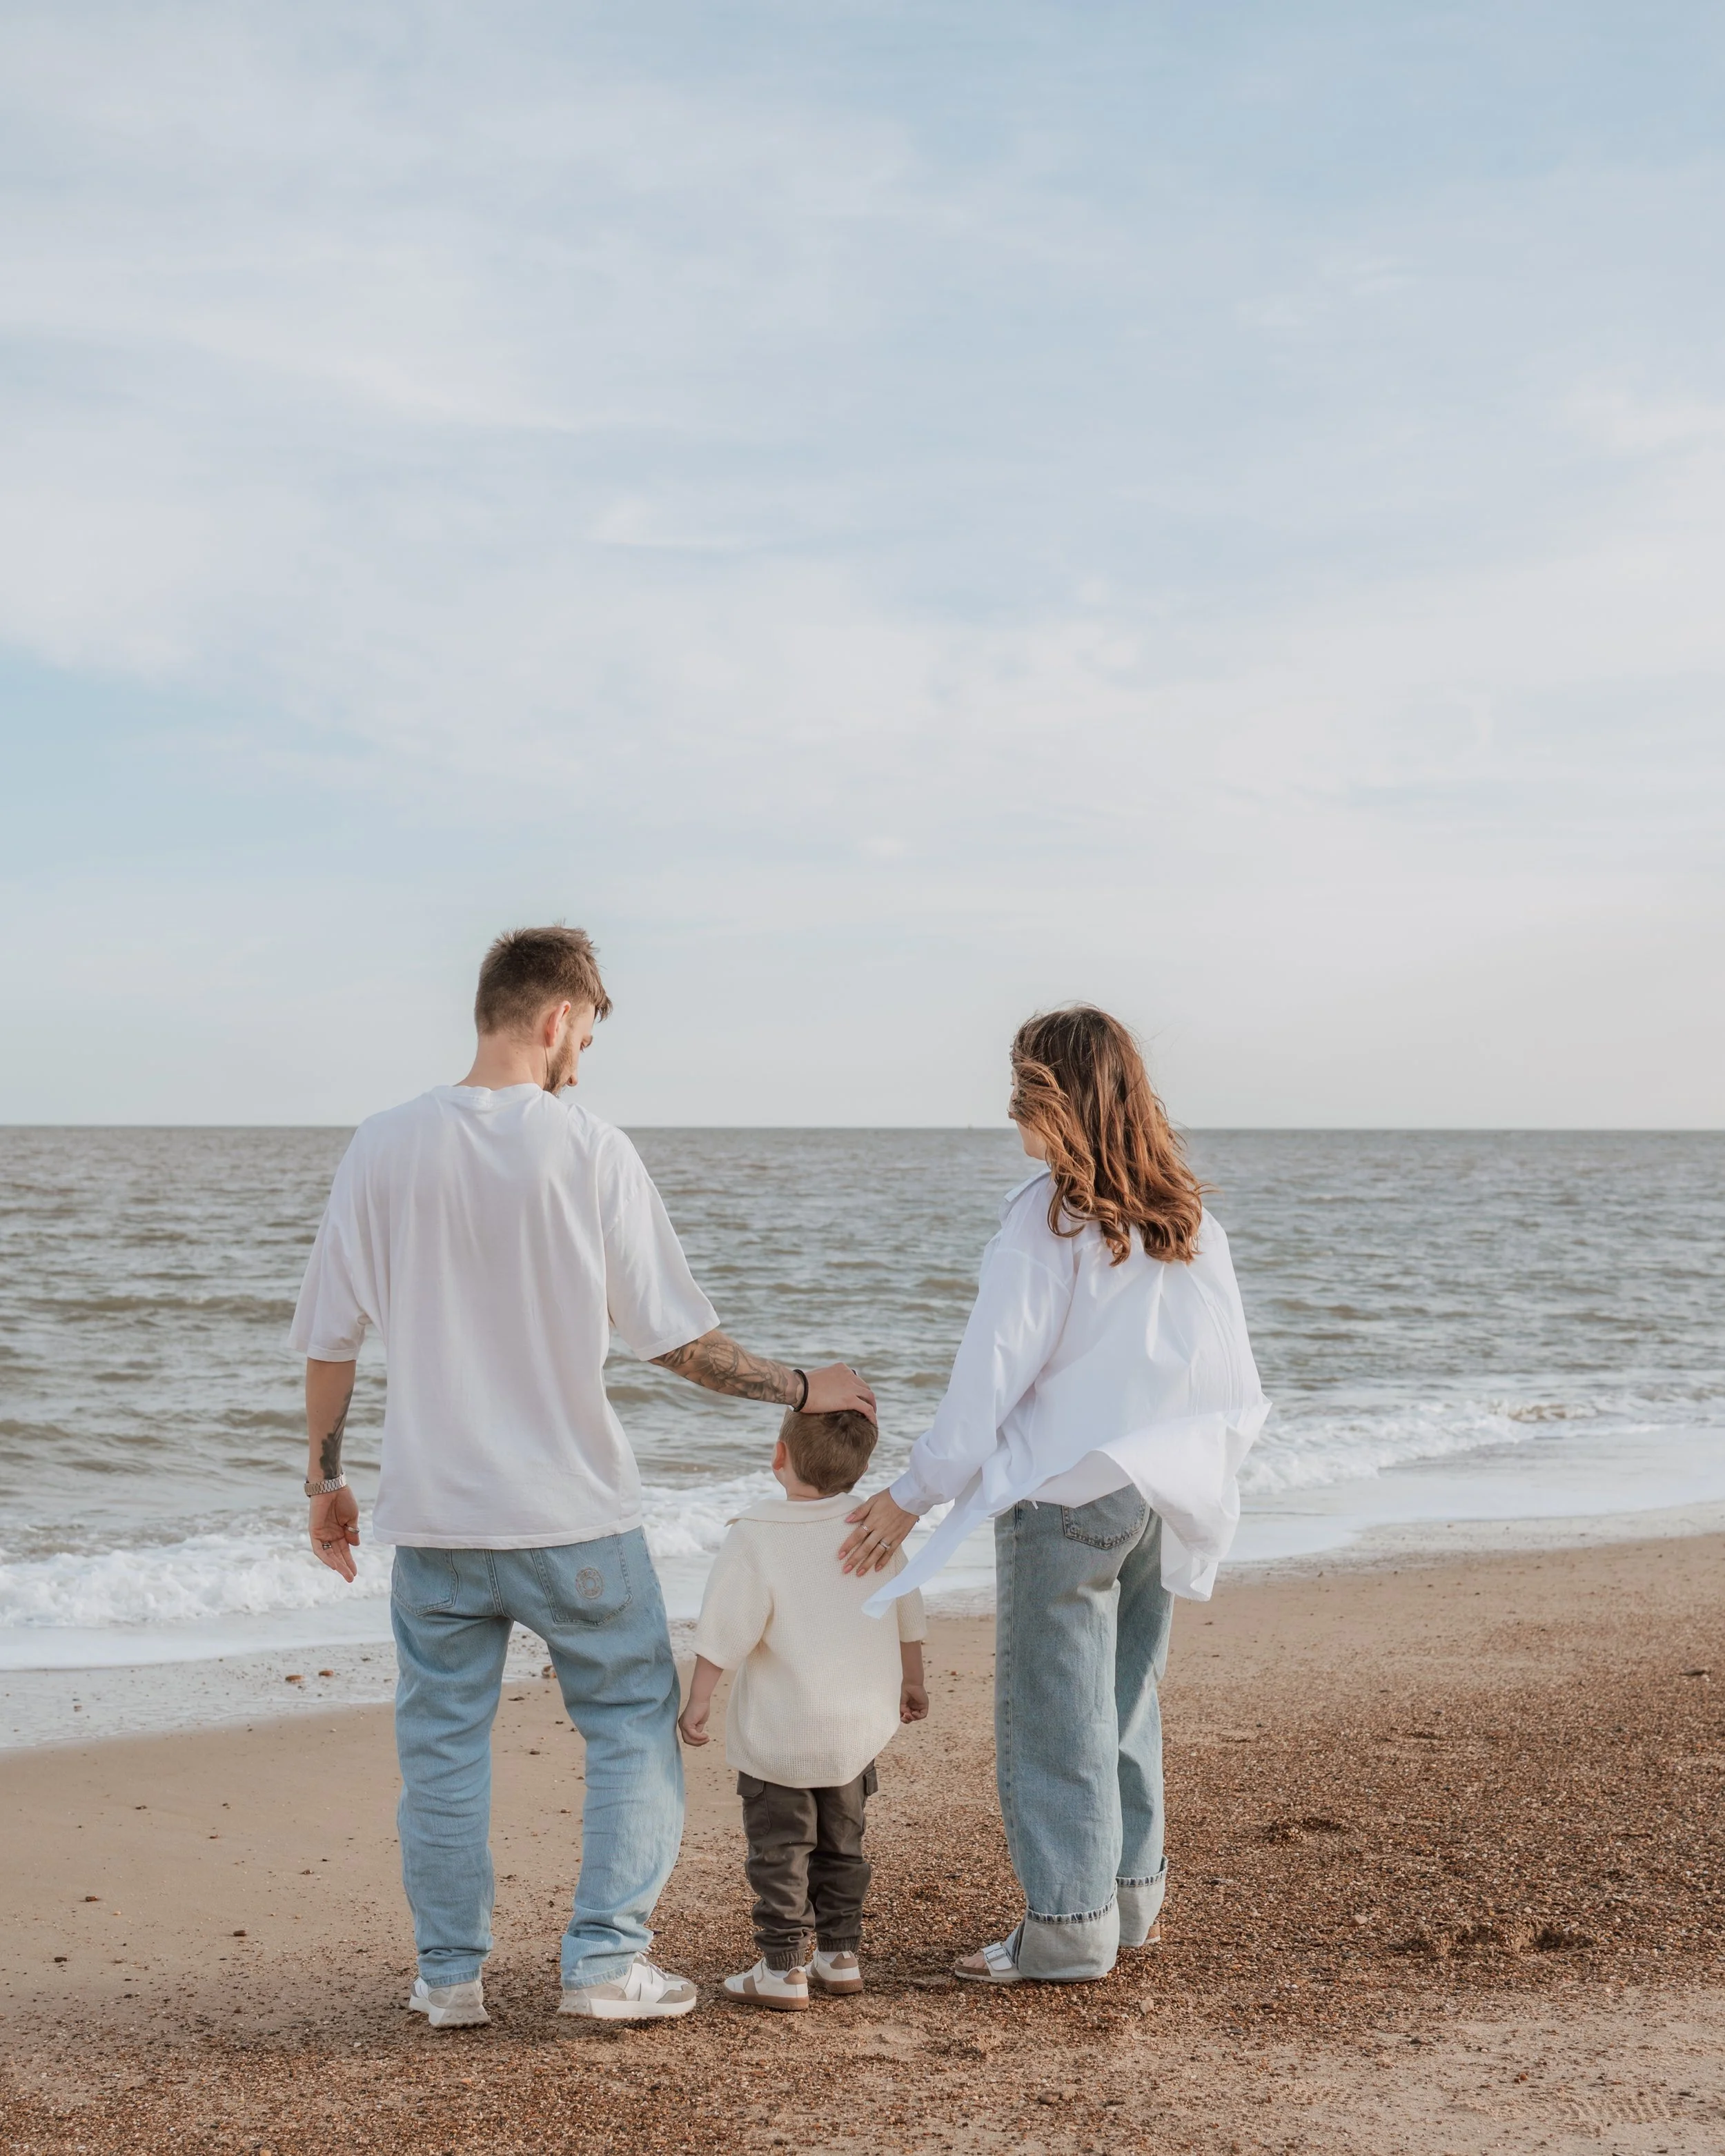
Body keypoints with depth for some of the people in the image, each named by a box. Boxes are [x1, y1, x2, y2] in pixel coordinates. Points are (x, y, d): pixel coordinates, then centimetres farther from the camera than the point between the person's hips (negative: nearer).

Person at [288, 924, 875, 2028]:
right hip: (574, 1517, -3)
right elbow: (680, 1338, -9)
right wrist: (803, 1389, 4)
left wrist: (326, 1478, 15)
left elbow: (329, 1337, 3)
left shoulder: (385, 1146, -1)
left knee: (443, 1741, 13)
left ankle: (451, 1974, 19)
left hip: (434, 1517, 3)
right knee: (635, 1725, 13)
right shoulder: (590, 1148, -10)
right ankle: (606, 1959, 10)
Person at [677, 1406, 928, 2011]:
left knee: (779, 1849, 5)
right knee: (842, 1842, 19)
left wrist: (697, 1700, -7)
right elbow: (906, 1612, 10)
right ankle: (840, 1956, 24)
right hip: (861, 1724, 5)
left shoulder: (754, 1537, -17)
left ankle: (782, 1970, 7)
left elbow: (724, 1632, -17)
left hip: (779, 1733, -5)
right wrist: (911, 1680, 24)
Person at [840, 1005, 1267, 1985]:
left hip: (1066, 1492, -7)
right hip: (1161, 1499, 7)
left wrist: (913, 1495, -7)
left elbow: (994, 1372, -14)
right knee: (1127, 1699, 19)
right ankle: (1133, 1893, 27)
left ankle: (1069, 1925, 6)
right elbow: (1236, 1383, 8)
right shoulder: (1190, 1219, 5)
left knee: (1056, 1711, 2)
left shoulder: (1050, 1214, -14)